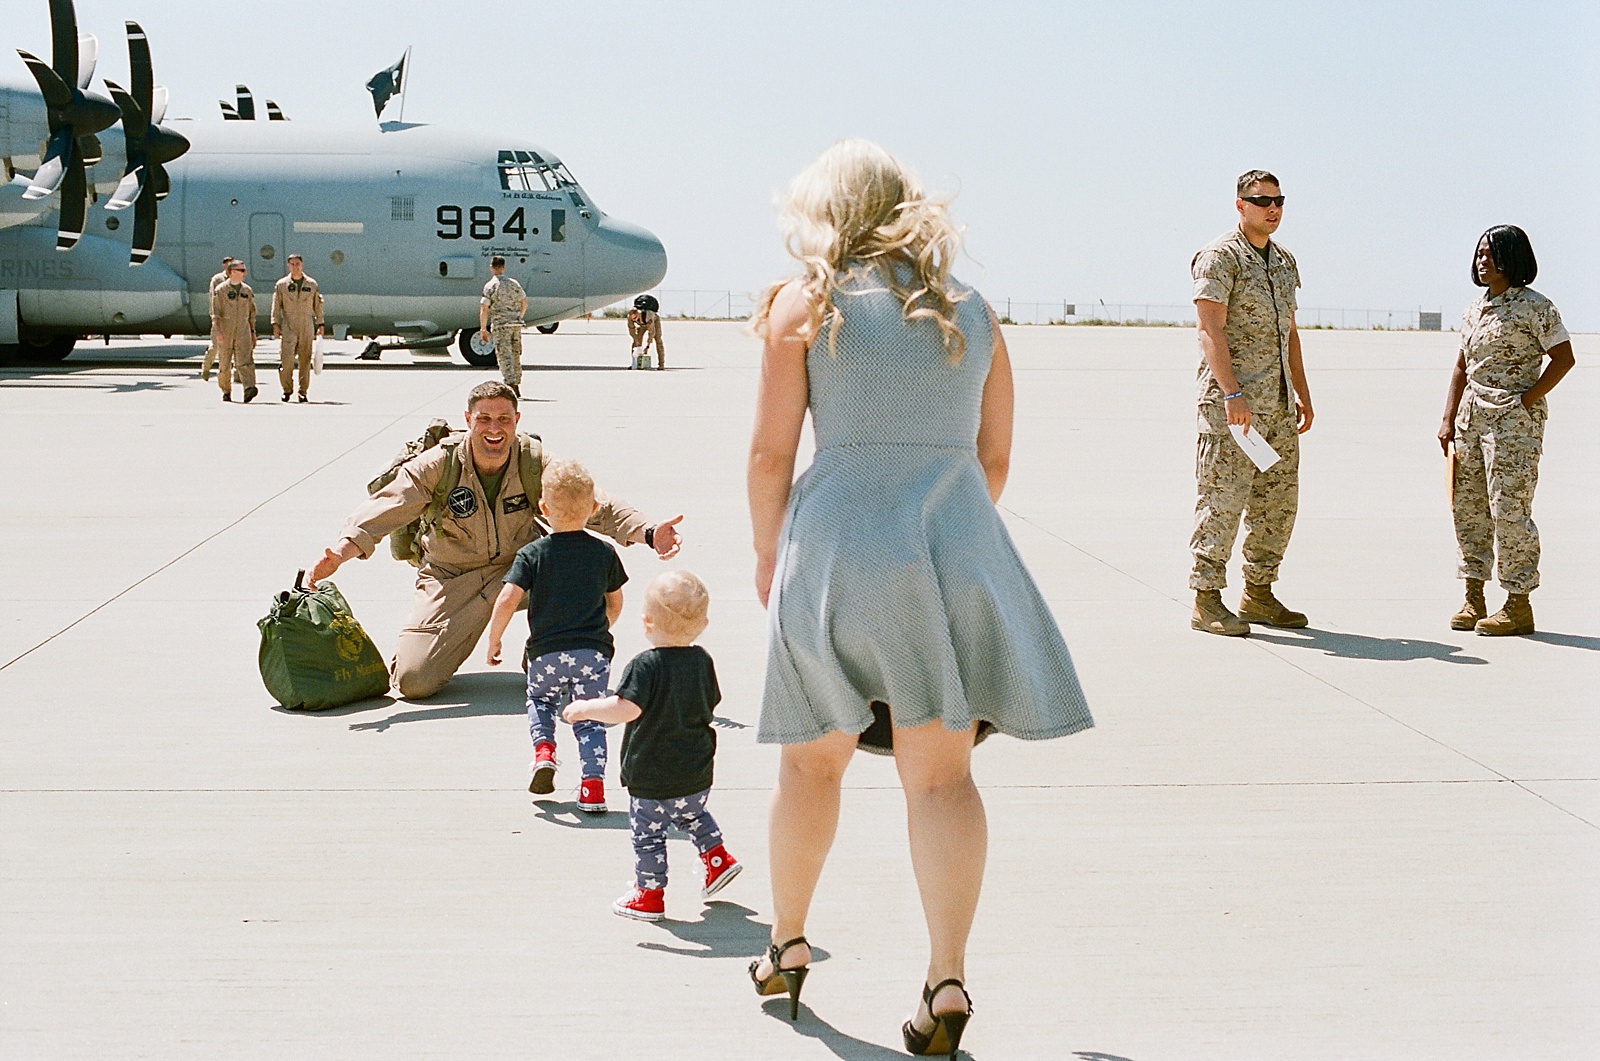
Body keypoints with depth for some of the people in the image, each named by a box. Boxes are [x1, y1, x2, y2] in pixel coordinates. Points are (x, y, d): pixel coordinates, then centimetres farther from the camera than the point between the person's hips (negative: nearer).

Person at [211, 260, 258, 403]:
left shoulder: (247, 290, 10)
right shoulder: (220, 290, -2)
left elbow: (251, 312, 18)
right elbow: (215, 313, -7)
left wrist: (253, 332, 16)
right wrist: (218, 332, -19)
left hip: (243, 332, 2)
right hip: (225, 333, -2)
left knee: (245, 361, -16)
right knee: (225, 365, 6)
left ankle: (249, 388, -30)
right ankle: (226, 392, 21)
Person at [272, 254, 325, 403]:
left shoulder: (312, 284, 10)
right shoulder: (281, 285, 7)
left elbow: (318, 305, 13)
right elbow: (276, 306, 6)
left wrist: (320, 325, 8)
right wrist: (275, 324, -3)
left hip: (307, 326, 1)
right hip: (288, 326, -1)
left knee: (305, 360, 0)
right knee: (286, 359, -12)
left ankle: (303, 392, 5)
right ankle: (287, 389, 0)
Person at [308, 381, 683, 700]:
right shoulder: (438, 465, -15)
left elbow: (596, 506, -13)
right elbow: (384, 509, -22)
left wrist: (649, 534, -31)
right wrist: (341, 551, -42)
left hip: (519, 571, 1)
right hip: (452, 580, -1)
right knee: (413, 680, -18)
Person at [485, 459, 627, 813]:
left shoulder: (532, 553, -3)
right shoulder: (604, 553, 4)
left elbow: (508, 599, -11)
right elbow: (615, 603, 15)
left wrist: (493, 639, 3)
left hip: (546, 651, -1)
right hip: (593, 651, 1)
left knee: (540, 700, 26)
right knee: (589, 717, 9)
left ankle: (543, 748, 2)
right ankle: (592, 783, -5)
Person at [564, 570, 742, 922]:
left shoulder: (645, 665, -21)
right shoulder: (702, 660, -1)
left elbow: (627, 708, -30)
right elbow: (711, 702, 11)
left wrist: (586, 709, -17)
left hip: (651, 778, -7)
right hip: (697, 774, 7)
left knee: (648, 833, 7)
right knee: (692, 814, 33)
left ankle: (650, 895, 14)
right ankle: (717, 858, 29)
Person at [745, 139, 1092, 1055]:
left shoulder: (806, 303, 1)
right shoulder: (974, 311, 11)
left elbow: (771, 452, -2)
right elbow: (994, 456, 13)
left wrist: (768, 555, 12)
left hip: (838, 541, -2)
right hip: (958, 545, 2)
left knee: (813, 760, 15)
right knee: (942, 773, 3)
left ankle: (788, 947, 29)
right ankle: (948, 978, -8)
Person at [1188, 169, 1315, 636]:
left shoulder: (1284, 261, 18)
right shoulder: (1220, 256, -7)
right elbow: (1210, 329, -15)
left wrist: (1302, 393, 18)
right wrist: (1232, 393, -23)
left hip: (1278, 404, 8)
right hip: (1231, 402, -8)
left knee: (1278, 500, 10)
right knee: (1222, 498, -8)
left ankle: (1258, 594, 19)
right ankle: (1206, 600, -5)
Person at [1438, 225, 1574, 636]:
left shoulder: (1534, 307, -7)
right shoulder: (1474, 308, 14)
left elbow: (1563, 358, -9)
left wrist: (1528, 401, -14)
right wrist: (1449, 418, 10)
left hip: (1515, 421, -8)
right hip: (1472, 417, 8)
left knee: (1509, 507, -8)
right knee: (1467, 506, 7)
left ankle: (1518, 605, -2)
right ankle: (1473, 599, 14)